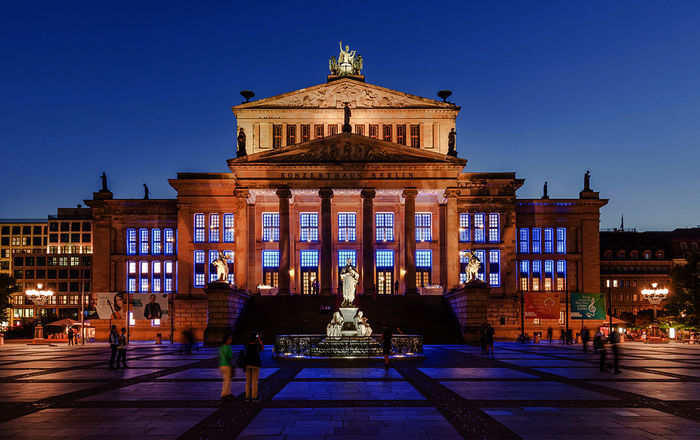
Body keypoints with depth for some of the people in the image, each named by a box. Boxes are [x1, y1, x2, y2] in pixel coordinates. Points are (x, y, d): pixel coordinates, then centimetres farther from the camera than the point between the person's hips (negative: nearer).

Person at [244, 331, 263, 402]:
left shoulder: (247, 345, -3)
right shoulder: (257, 345, -14)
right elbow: (262, 348, 9)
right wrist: (260, 340, 9)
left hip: (248, 364, 4)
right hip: (255, 364, -4)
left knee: (248, 381, 9)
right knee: (254, 381, 0)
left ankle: (247, 397, 11)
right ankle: (254, 397, 1)